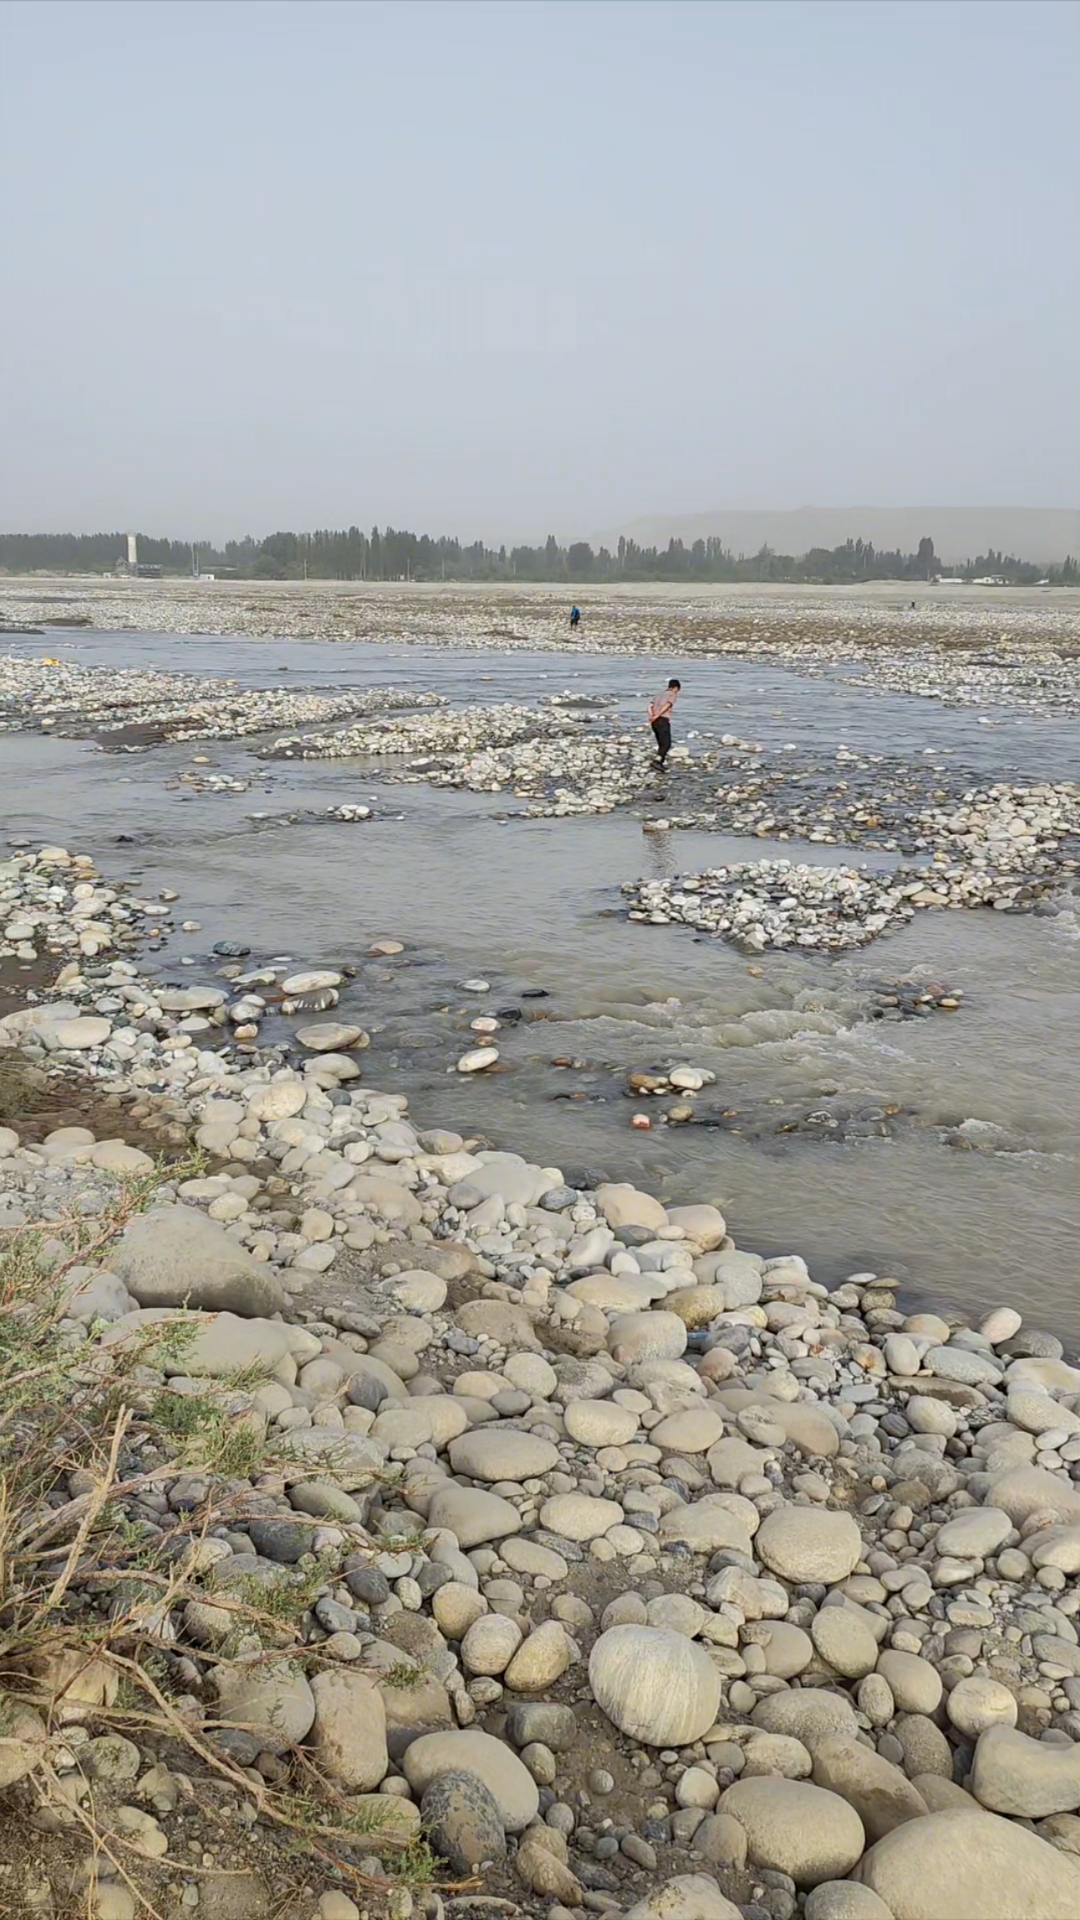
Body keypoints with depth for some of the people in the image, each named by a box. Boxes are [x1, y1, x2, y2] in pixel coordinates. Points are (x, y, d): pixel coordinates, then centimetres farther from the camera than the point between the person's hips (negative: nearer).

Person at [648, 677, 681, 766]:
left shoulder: (660, 694, 24)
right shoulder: (673, 695, 2)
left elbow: (650, 706, 10)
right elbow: (667, 705, -17)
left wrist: (651, 716, -3)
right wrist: (657, 716, -20)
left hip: (655, 722, 8)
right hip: (663, 721, -8)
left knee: (662, 745, 14)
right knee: (666, 744, -7)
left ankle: (660, 764, 10)